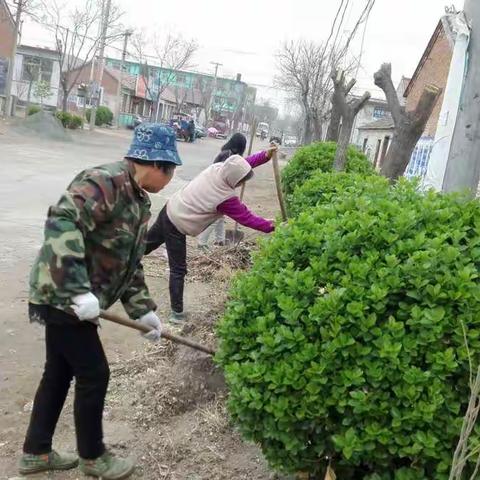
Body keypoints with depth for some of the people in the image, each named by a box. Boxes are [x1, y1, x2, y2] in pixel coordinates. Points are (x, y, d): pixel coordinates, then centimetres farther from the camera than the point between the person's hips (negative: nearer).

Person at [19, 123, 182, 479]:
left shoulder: (140, 203, 10)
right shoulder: (106, 182, -20)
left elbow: (130, 264, 15)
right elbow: (61, 222, -33)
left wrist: (143, 310, 9)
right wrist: (79, 290, -36)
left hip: (74, 298, 10)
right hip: (62, 295, -10)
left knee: (60, 372, 19)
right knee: (93, 374, 3)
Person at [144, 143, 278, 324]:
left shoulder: (217, 167, -9)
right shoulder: (226, 198, -27)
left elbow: (244, 164, 5)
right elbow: (246, 217, -17)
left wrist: (266, 155, -4)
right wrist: (269, 227, -7)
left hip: (169, 210, 8)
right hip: (176, 226, -8)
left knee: (146, 244, 26)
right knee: (178, 271, 1)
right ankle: (177, 313, 9)